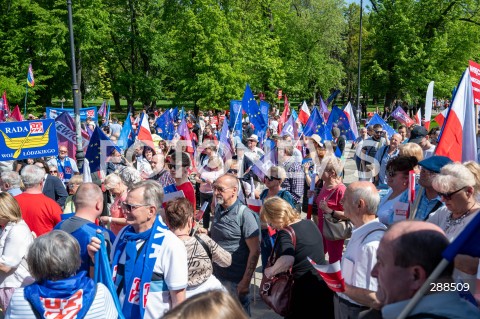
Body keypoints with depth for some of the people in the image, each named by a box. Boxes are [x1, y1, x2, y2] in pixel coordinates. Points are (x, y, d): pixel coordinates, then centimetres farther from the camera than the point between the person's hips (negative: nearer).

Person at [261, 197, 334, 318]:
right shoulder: (309, 224, 4)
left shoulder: (285, 233, -20)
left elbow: (287, 259, -39)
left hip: (305, 291, -7)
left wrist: (269, 272, -22)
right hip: (326, 284, 8)